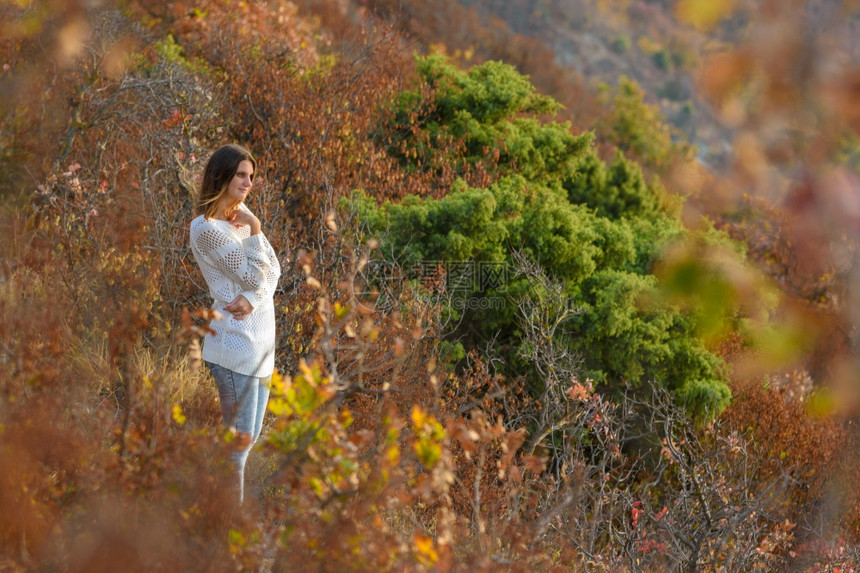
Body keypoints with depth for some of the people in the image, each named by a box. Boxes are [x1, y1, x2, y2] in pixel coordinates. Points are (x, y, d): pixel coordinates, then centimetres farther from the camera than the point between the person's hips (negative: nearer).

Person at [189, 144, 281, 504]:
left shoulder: (241, 215, 14)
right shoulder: (207, 228, -11)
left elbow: (273, 269, 5)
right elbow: (253, 276, -13)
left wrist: (252, 300, -13)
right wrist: (254, 230, -16)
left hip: (260, 338, 9)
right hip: (236, 342, -9)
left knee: (249, 437, 13)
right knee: (239, 439, -7)